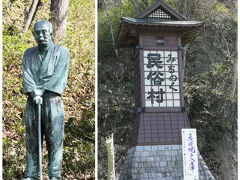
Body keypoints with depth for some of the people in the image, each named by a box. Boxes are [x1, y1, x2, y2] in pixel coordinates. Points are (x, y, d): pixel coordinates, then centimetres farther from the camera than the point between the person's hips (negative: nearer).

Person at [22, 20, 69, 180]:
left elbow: (58, 75, -8)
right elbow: (26, 75, 0)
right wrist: (34, 93, -16)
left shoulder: (62, 51, 3)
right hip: (32, 101, 3)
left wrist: (42, 89, -13)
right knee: (32, 140, 4)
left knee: (55, 139, -3)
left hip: (53, 100, -3)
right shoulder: (28, 54, 14)